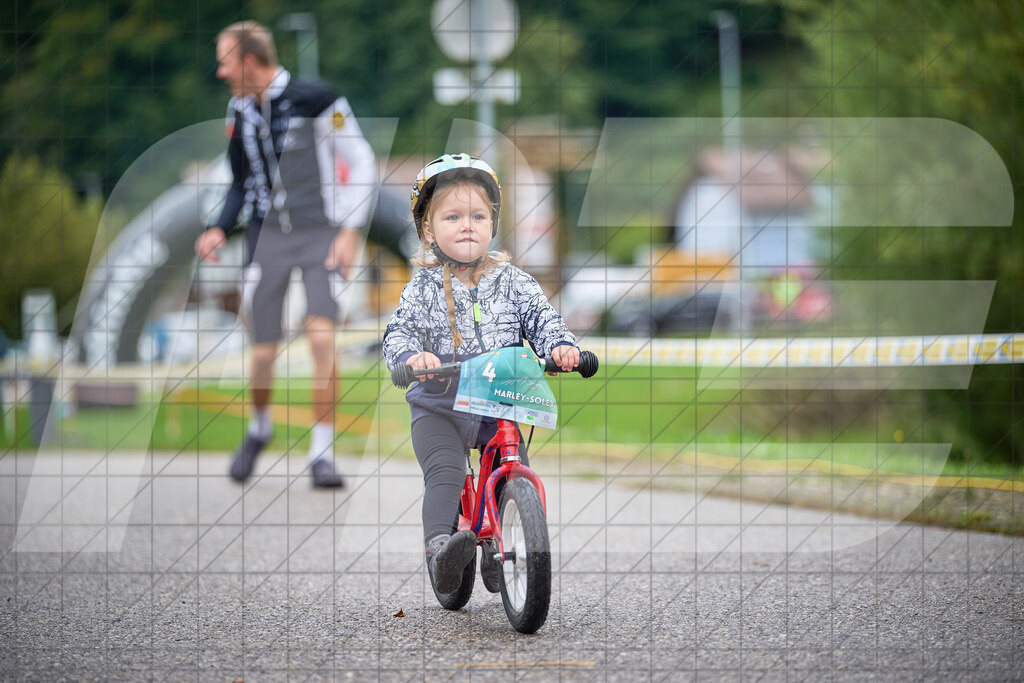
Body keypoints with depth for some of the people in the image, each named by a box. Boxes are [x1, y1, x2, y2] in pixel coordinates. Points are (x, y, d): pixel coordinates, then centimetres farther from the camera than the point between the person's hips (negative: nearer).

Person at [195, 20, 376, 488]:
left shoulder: (314, 100, -12)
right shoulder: (240, 113, 5)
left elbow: (361, 163, -6)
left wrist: (350, 231, -12)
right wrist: (220, 229, 1)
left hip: (321, 233, -4)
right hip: (267, 235, 4)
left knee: (322, 336, -19)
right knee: (264, 351, -1)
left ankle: (322, 452, -9)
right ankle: (259, 428, 28)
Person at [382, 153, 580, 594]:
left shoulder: (511, 282, 4)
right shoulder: (424, 288, -2)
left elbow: (541, 319, -3)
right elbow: (398, 333, -11)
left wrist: (561, 347, -25)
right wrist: (411, 355, -35)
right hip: (439, 407, -3)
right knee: (445, 472, -27)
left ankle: (497, 557, 14)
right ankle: (440, 547, -37)